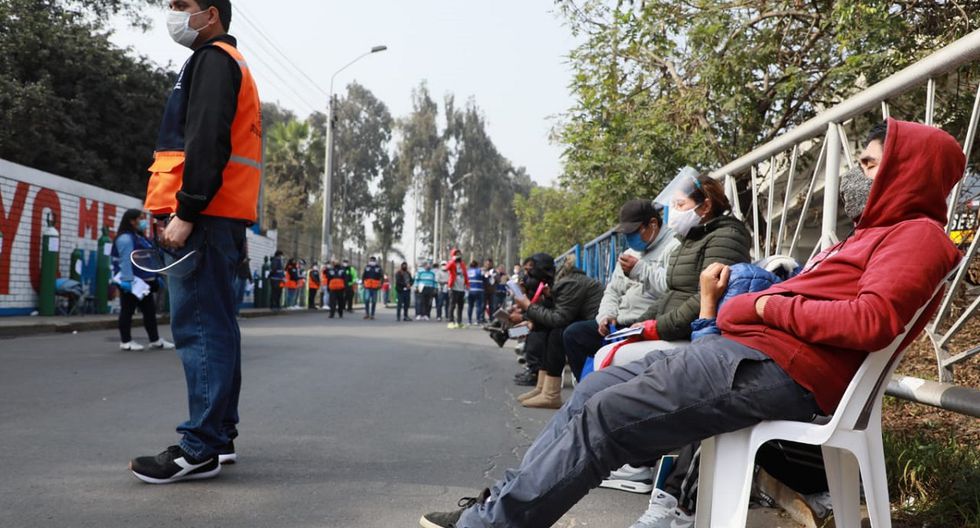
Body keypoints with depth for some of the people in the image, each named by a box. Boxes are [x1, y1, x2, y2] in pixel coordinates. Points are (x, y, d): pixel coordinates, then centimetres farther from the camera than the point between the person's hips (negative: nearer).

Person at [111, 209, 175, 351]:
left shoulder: (140, 237, 17)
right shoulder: (125, 238, -14)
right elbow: (125, 261, -22)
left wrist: (155, 277, 18)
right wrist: (128, 280, -28)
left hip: (144, 281, 10)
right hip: (132, 282, -10)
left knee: (150, 310, 12)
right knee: (128, 311, -1)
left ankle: (155, 339, 18)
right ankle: (125, 341, 6)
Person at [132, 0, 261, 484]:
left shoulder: (212, 59, -4)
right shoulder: (230, 63, 27)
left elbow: (206, 141, -17)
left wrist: (186, 212, -20)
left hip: (204, 214, -10)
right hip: (222, 216, 10)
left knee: (198, 327, -11)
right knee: (214, 326, 11)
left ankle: (199, 450, -9)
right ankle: (220, 437, 17)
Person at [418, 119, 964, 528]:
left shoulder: (917, 235, -3)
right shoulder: (883, 231, 29)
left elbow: (872, 320, -21)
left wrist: (773, 308, -11)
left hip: (772, 368, -11)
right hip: (747, 349, 11)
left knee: (603, 418, -14)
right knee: (596, 388, 7)